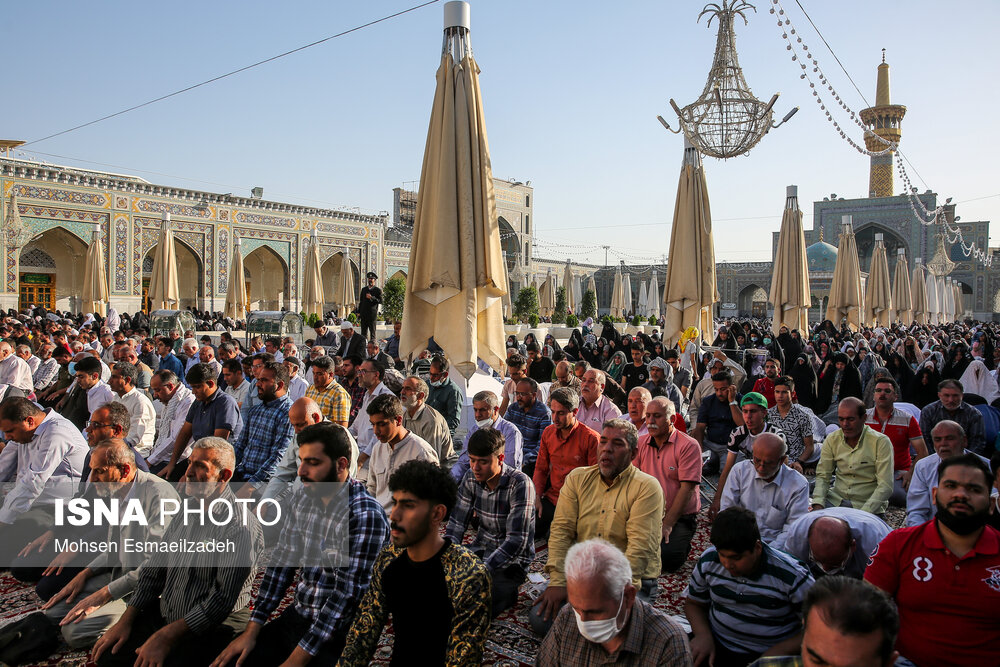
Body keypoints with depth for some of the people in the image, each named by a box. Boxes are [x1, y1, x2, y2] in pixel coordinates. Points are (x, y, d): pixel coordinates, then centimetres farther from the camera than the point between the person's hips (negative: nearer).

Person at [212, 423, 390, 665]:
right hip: (295, 618, 6)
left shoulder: (365, 516, -21)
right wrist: (252, 630, 1)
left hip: (336, 635, -6)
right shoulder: (301, 498, 2)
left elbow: (347, 595, -22)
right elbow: (282, 563, 7)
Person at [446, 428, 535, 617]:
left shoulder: (520, 484, -21)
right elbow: (457, 523, 2)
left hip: (512, 561, -5)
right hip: (480, 551, 5)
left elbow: (516, 542, -24)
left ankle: (506, 594, 5)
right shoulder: (471, 477, -3)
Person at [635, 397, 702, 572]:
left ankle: (682, 544, 6)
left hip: (680, 517, -3)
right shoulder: (641, 443, 7)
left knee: (666, 559, -25)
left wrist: (667, 525, -18)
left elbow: (687, 488, -13)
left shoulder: (689, 445, -8)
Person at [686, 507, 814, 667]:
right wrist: (703, 634, -6)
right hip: (715, 645, 2)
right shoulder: (709, 561, -3)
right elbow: (694, 603, 13)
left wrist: (779, 651, -17)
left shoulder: (792, 576, -14)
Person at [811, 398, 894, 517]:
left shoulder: (881, 442, -8)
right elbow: (822, 476, 5)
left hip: (869, 506, -3)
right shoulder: (832, 439, 4)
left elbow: (885, 486, -12)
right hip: (835, 500, 3)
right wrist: (818, 505, -12)